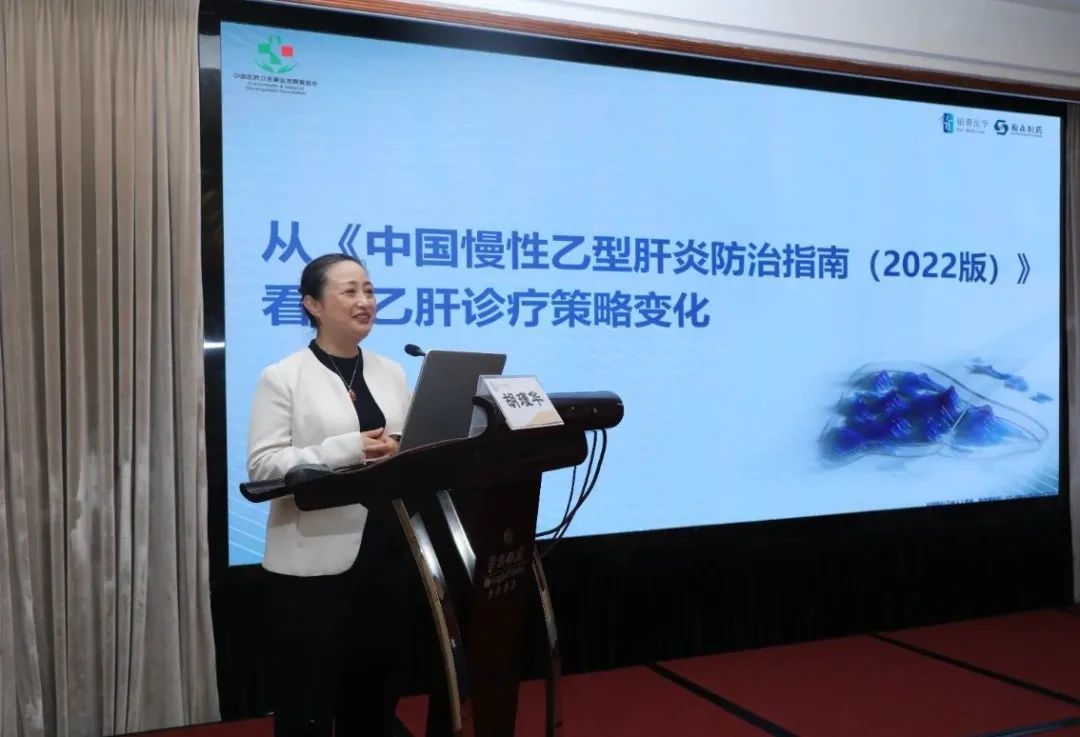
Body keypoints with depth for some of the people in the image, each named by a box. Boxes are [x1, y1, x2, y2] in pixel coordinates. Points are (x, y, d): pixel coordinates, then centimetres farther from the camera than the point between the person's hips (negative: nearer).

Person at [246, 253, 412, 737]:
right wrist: (347, 450, -22)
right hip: (314, 562, -5)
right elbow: (263, 465, -12)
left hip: (385, 555, 5)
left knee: (375, 694, 16)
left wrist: (407, 453, -12)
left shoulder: (392, 373, 11)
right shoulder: (282, 377, -4)